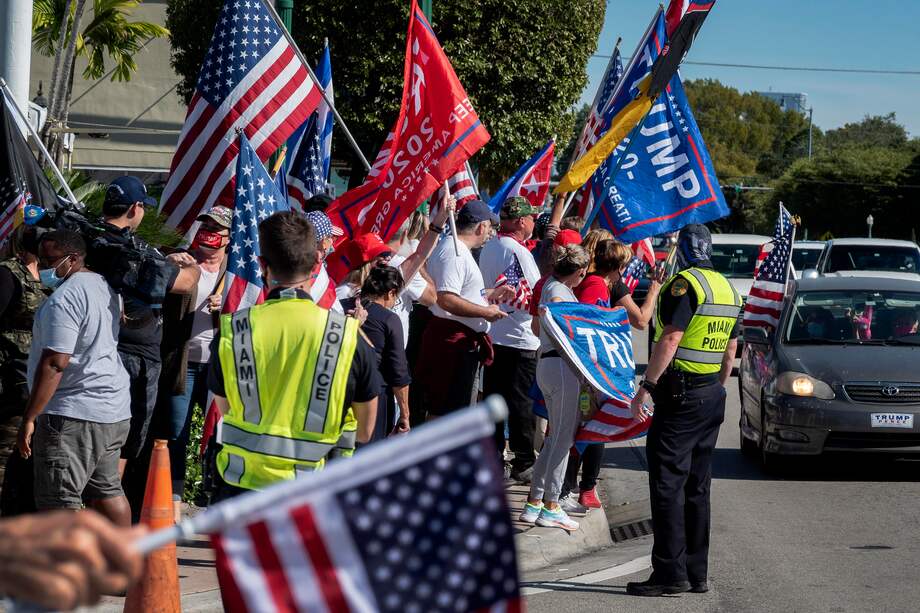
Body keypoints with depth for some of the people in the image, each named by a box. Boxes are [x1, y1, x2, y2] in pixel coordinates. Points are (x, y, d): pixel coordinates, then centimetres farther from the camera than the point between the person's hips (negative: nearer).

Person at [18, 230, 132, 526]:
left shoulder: (64, 299, -18)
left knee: (58, 502, -9)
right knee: (107, 491, 17)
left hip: (73, 415, -10)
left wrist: (29, 418, -20)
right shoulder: (103, 286, 14)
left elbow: (54, 363, -23)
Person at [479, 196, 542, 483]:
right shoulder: (519, 252, -18)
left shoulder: (489, 248, 7)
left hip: (491, 335, 8)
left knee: (493, 396, 12)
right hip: (520, 340, -8)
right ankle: (523, 462, 5)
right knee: (522, 403, 0)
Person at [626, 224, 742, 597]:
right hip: (712, 397, 9)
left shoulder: (684, 284, -13)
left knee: (667, 485, -7)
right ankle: (697, 573, 14)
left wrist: (646, 387, -19)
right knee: (697, 488, 12)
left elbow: (670, 340, -21)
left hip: (680, 395, -9)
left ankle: (670, 573, -10)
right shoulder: (728, 289, 13)